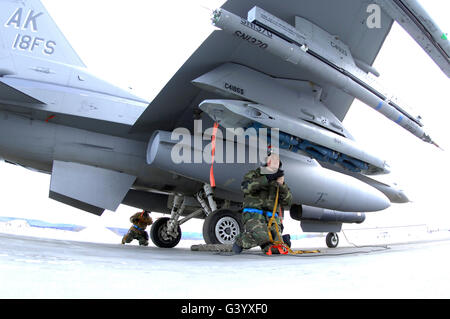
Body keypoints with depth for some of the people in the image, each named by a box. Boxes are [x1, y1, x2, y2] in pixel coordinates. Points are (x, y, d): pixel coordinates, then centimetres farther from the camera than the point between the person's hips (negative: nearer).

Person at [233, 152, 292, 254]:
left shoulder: (279, 180, 22)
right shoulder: (254, 174, 10)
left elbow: (287, 202, 10)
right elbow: (245, 187, -14)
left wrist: (282, 186, -7)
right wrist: (268, 179, -16)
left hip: (272, 218, 4)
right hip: (254, 214, -4)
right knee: (261, 236, -34)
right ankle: (240, 241, -3)